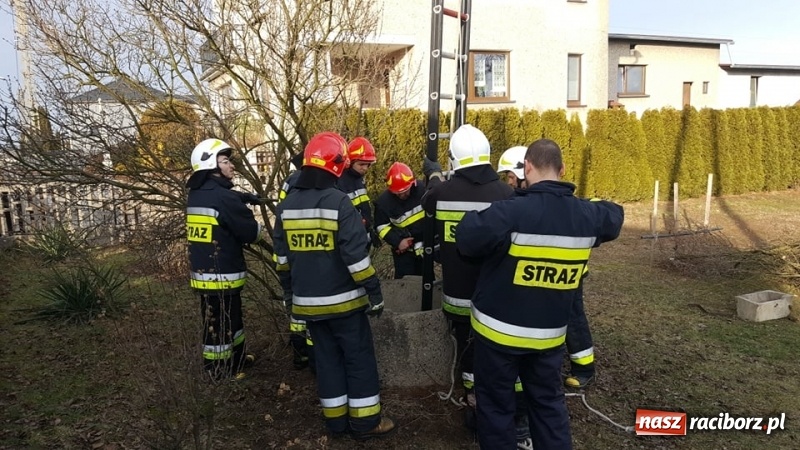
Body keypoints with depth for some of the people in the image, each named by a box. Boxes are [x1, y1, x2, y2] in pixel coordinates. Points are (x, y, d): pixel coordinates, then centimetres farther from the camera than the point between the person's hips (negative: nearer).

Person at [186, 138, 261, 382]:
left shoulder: (195, 195, 8)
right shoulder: (223, 197, -21)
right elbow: (250, 233, -15)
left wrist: (243, 197, 3)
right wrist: (256, 226, 6)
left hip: (202, 271, 9)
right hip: (221, 274, -9)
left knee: (231, 317, 23)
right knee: (219, 324, 4)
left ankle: (236, 357, 39)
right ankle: (219, 371, 17)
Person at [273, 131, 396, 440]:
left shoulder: (287, 205, 3)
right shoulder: (339, 201, -17)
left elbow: (282, 257, 11)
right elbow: (357, 256, -19)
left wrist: (288, 292, 22)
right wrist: (374, 293, -11)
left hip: (307, 302, 6)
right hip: (343, 300, -5)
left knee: (327, 357, 16)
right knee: (359, 358, 7)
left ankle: (336, 419, 25)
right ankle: (365, 421, 16)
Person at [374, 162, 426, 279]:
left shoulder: (422, 190, -16)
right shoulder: (384, 201, -18)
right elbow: (381, 227, -11)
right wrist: (397, 242, -20)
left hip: (425, 245, 2)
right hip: (403, 250, -2)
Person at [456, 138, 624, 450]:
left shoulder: (511, 211, -25)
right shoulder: (586, 215, -5)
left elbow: (466, 240, -20)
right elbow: (613, 217, 17)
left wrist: (471, 217, 0)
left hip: (499, 329, -4)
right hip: (550, 333, 5)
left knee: (495, 402, 14)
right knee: (548, 402, 22)